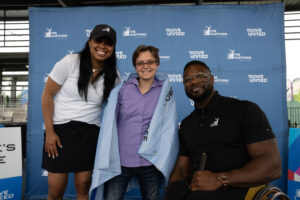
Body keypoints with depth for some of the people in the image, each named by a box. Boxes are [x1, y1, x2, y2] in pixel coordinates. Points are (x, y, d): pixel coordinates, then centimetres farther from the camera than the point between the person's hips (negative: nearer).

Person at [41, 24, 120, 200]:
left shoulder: (113, 75, 2)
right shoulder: (70, 62, -7)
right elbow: (47, 95, -4)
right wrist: (49, 132, -8)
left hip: (89, 133, 3)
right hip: (60, 129, -2)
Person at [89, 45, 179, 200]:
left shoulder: (165, 91, 2)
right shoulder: (122, 89, 1)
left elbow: (170, 127, 1)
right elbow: (109, 124, 4)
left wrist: (162, 160, -4)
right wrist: (106, 159, 2)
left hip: (151, 162, 1)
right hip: (119, 161, 0)